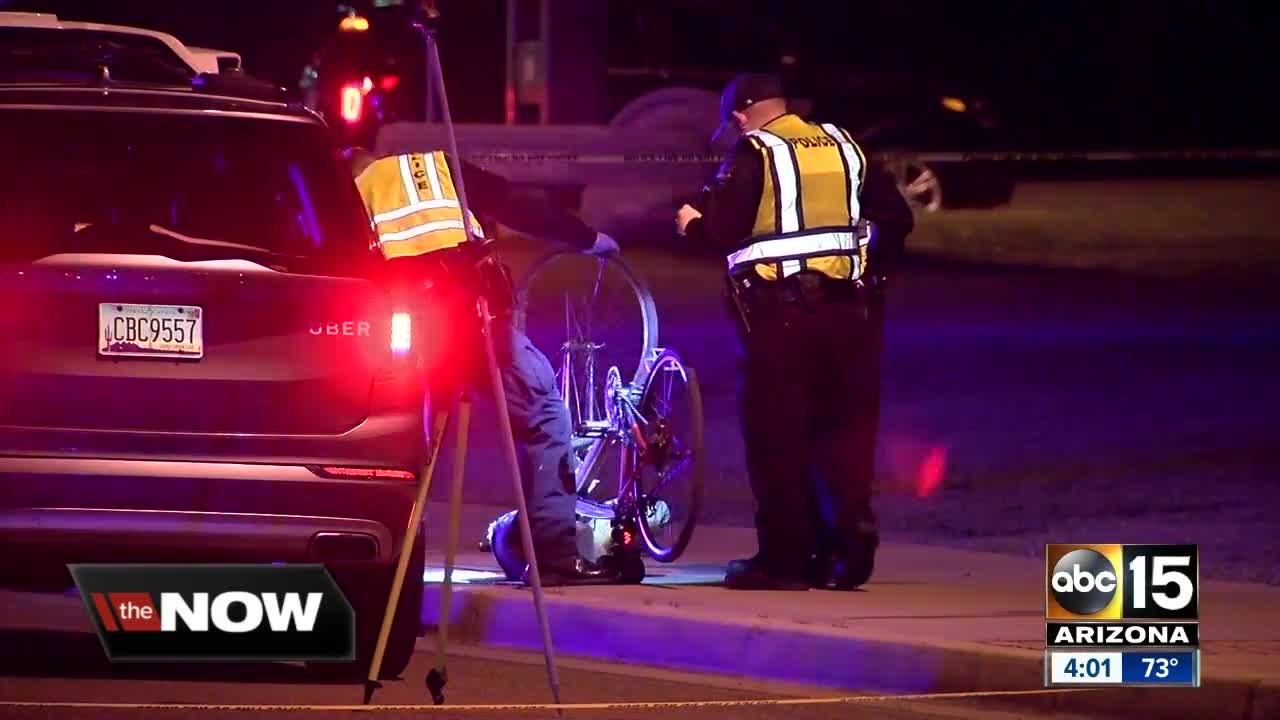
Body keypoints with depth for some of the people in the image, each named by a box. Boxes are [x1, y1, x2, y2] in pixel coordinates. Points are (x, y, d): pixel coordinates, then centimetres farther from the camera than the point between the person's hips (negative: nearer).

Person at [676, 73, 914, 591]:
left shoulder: (752, 154, -5)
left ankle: (785, 558, -1)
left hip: (779, 310, -5)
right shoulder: (844, 147, 13)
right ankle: (849, 546, 5)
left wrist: (693, 224, 8)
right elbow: (896, 217, 13)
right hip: (849, 309, 5)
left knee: (777, 437, 0)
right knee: (845, 430, 10)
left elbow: (724, 231, -12)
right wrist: (873, 269, 24)